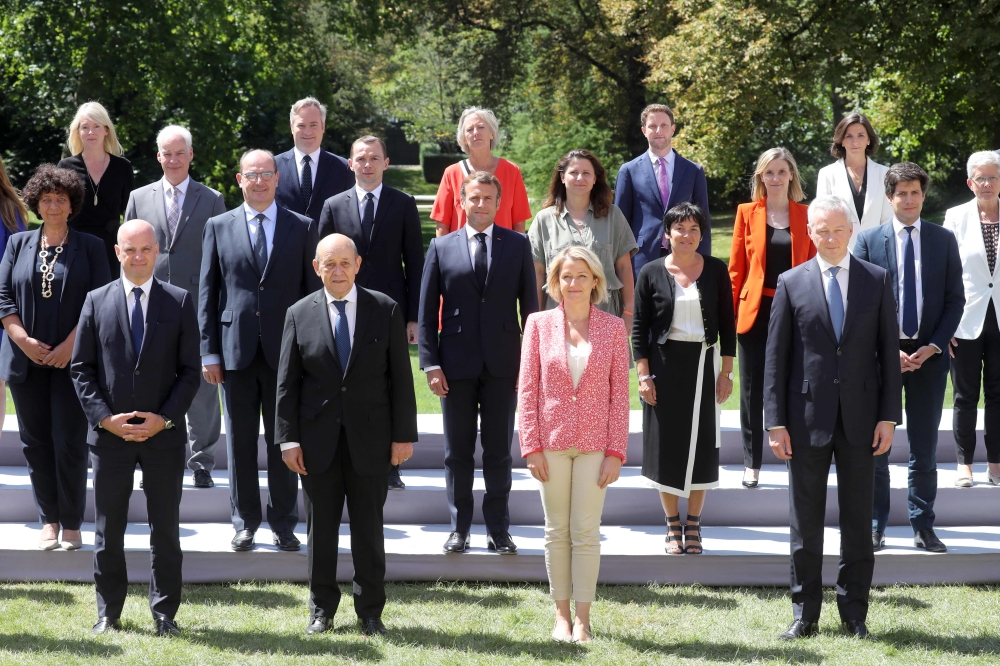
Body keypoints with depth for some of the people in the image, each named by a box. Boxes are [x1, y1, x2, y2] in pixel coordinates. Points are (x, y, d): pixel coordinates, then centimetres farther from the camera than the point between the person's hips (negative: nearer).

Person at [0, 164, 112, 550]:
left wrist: (71, 344, -12)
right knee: (35, 441, 5)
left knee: (70, 442, -4)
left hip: (72, 359, -3)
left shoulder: (90, 247, 3)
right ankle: (49, 521, 14)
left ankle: (72, 524, 6)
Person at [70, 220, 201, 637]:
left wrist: (164, 418, -10)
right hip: (109, 433, 1)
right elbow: (81, 368, 4)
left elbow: (190, 370, 1)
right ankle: (107, 613, 19)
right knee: (108, 531, 8)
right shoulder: (96, 301, 4)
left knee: (166, 529, 5)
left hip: (164, 433, -1)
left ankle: (164, 613, 14)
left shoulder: (180, 302, 2)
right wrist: (104, 417, -8)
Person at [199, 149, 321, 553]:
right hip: (236, 349, 1)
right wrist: (209, 351, 0)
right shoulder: (218, 227, 6)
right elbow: (207, 293, 6)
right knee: (240, 442, 6)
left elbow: (312, 290, 5)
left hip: (285, 351, -1)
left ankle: (284, 523, 14)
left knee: (283, 441, 5)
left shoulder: (302, 228, 5)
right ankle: (244, 521, 16)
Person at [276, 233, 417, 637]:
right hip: (318, 438, 0)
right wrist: (288, 438, -4)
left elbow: (401, 377, 2)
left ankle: (370, 611, 15)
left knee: (368, 526, 5)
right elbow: (287, 383, 2)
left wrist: (404, 435, -2)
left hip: (369, 437, 0)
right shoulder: (300, 315, 2)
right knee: (321, 526, 7)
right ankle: (321, 608, 19)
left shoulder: (386, 311, 1)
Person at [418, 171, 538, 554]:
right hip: (456, 364, 0)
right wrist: (431, 363, -4)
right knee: (457, 452, 6)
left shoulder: (518, 246, 5)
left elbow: (530, 306, 5)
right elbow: (426, 312, 4)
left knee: (499, 450, 5)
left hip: (502, 364, 0)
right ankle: (459, 529, 15)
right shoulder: (441, 247, 5)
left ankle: (498, 530, 13)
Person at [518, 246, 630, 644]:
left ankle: (583, 617, 8)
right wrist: (531, 446, -5)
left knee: (586, 532, 2)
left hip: (594, 444, -1)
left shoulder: (612, 328, 1)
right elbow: (527, 389, 1)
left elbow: (620, 394, 0)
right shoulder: (539, 324, 1)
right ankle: (561, 614, 16)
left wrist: (616, 452, -5)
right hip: (552, 443, 1)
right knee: (557, 530, 7)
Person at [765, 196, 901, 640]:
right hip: (807, 417, -1)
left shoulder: (877, 281, 4)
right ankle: (805, 615, 13)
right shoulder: (791, 284, 1)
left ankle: (854, 612, 16)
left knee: (858, 519, 7)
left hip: (861, 417, 1)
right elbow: (776, 357, 1)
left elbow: (889, 350, 4)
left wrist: (889, 416, -3)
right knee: (805, 520, 5)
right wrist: (775, 421, -5)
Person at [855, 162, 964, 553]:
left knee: (925, 446, 6)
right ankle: (875, 526, 11)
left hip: (928, 353, 1)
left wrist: (934, 346, -7)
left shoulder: (944, 241, 6)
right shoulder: (868, 241, 1)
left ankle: (923, 526, 13)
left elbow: (955, 299, 5)